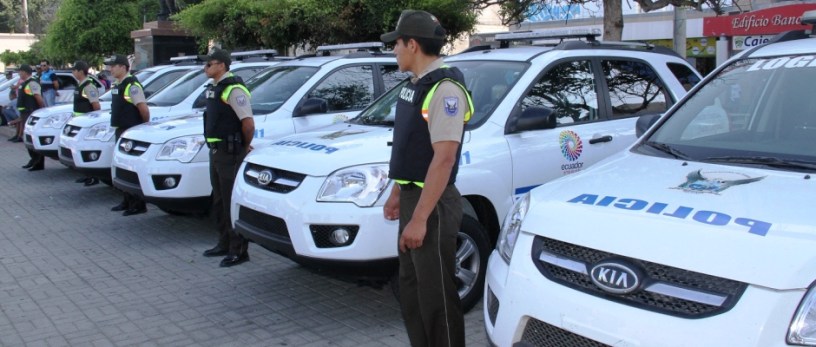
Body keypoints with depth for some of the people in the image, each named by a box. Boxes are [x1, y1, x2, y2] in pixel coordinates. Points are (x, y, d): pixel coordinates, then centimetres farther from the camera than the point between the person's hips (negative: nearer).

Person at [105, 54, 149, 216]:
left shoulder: (132, 85, -15)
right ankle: (127, 201, 23)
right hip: (121, 131, 10)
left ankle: (138, 204, -2)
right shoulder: (117, 85, 15)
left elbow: (144, 109, -20)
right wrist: (117, 128, 16)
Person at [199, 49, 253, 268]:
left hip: (230, 153, -10)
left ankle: (239, 251, -1)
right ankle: (225, 243, 28)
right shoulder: (214, 88, 14)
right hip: (216, 151, 10)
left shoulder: (233, 89, -16)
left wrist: (245, 147, -10)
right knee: (219, 201, 16)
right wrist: (213, 146, 16)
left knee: (233, 202, -6)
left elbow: (248, 123, -22)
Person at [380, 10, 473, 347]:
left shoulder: (444, 88, -18)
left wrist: (420, 218, -26)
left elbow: (444, 158, -24)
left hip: (432, 205, -10)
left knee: (436, 296, 0)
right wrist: (396, 193, 22)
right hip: (413, 197, 10)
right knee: (411, 290, 18)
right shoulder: (415, 86, 12)